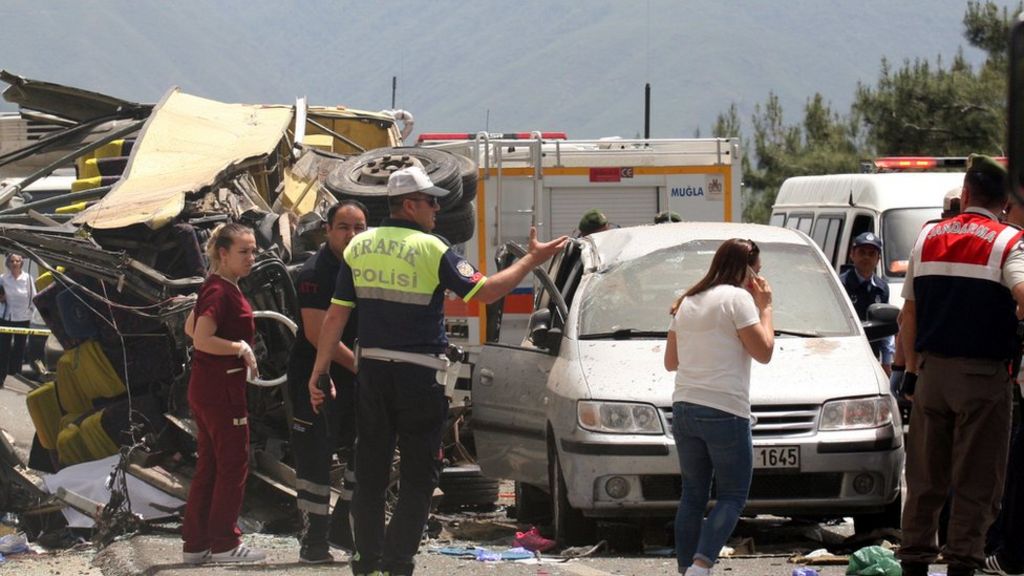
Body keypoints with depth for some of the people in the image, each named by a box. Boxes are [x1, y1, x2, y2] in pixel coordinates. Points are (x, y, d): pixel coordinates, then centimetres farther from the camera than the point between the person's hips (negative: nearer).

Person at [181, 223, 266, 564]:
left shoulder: (215, 288, 14)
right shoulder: (221, 291, -17)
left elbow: (190, 328, 25)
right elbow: (201, 339, -27)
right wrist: (241, 348, -16)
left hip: (205, 389, 10)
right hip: (222, 388, -10)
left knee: (209, 466, 13)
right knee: (234, 464, -2)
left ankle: (195, 544, 15)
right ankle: (225, 544, 3)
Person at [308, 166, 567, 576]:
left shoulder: (359, 247, 5)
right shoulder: (431, 250, -10)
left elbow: (336, 315, 5)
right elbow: (485, 292, -11)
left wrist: (318, 372, 8)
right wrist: (532, 260, -1)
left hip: (370, 371, 5)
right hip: (418, 375, -5)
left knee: (370, 472, 12)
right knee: (418, 477, 4)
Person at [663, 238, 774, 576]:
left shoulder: (688, 302, 17)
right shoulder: (738, 298, -6)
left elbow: (670, 362, 20)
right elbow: (763, 352, -6)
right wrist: (765, 308, 3)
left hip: (684, 409, 7)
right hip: (725, 411, -7)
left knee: (693, 495, 12)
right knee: (733, 495, -1)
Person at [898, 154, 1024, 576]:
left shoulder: (928, 237, 8)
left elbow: (909, 312, 11)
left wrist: (912, 369, 18)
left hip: (931, 371, 4)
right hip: (983, 375, -4)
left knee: (924, 478, 12)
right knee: (976, 481, -1)